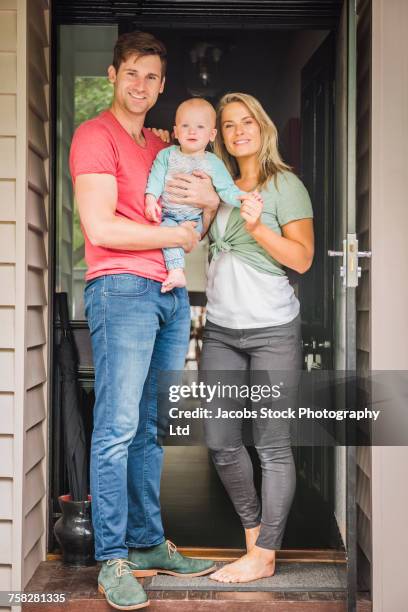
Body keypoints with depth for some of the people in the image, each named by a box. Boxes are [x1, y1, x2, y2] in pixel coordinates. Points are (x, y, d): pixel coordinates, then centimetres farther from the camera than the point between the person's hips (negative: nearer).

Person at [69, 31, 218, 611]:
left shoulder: (162, 146, 23)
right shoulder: (96, 134, -1)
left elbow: (195, 223, 26)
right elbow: (101, 227, -13)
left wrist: (211, 199, 3)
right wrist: (177, 235, -5)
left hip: (171, 293, 7)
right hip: (122, 288, -7)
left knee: (153, 428, 10)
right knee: (118, 427, -8)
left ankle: (149, 543, 19)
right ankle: (112, 561, -2)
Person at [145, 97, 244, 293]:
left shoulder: (213, 163, 3)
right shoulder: (166, 155, 4)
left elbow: (226, 189, -1)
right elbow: (156, 178, -4)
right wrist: (151, 199, -22)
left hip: (194, 219, 2)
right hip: (167, 215, -2)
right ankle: (176, 273, -32)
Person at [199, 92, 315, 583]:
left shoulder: (285, 185, -1)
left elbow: (301, 258, -7)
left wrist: (257, 225, -18)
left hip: (272, 330, -6)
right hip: (220, 330, 6)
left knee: (272, 444, -1)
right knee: (220, 441, 7)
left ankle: (263, 557, 9)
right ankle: (254, 529, 26)